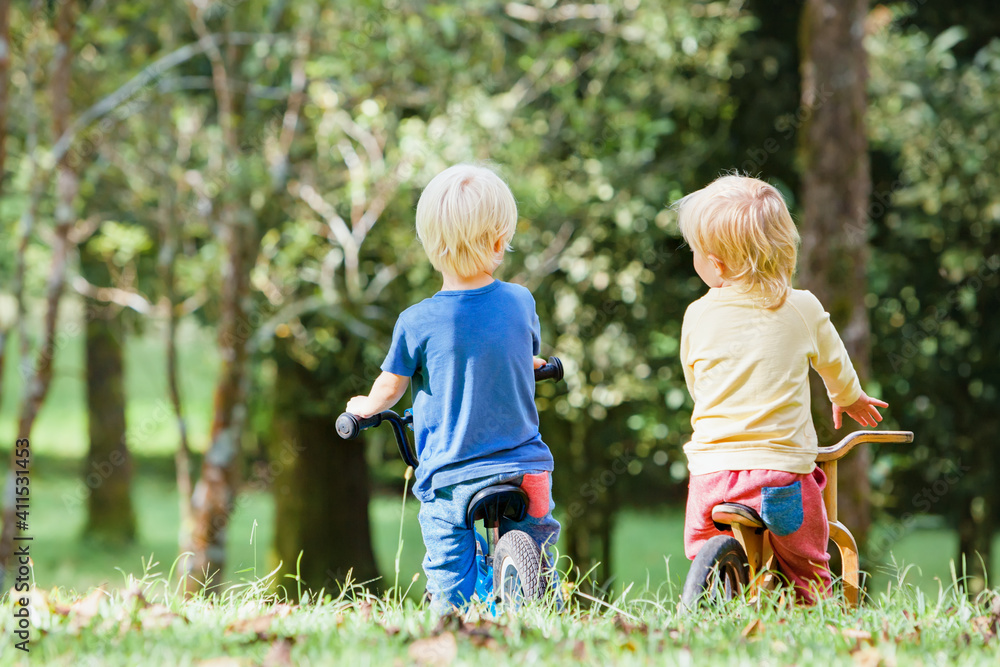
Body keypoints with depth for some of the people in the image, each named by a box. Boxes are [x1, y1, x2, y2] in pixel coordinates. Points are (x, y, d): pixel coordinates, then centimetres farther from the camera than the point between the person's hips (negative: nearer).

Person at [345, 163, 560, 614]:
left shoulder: (416, 323, -12)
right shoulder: (519, 303, -2)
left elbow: (389, 389, 2)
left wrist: (365, 407, 26)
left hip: (450, 479, -3)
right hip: (525, 471, 3)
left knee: (450, 599, 4)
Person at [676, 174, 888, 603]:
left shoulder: (698, 316, 0)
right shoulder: (803, 310, 0)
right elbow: (835, 366, 18)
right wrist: (849, 398, 41)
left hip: (712, 469, 1)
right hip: (782, 467, -1)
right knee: (806, 574, 15)